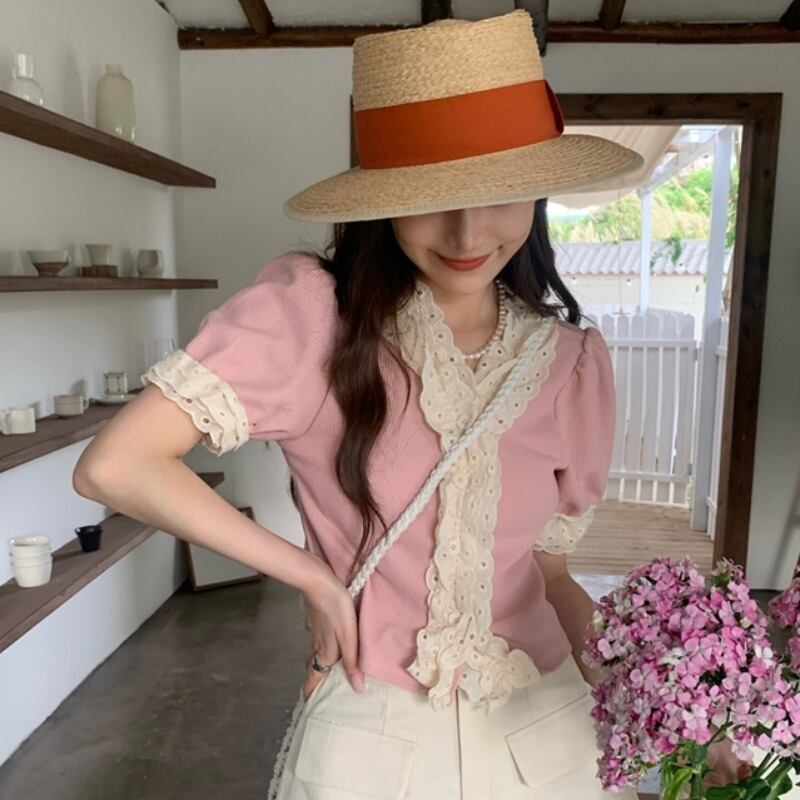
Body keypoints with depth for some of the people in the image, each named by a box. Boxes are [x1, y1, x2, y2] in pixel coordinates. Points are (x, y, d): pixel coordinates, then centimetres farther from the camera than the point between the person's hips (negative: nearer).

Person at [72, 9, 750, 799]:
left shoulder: (573, 363, -6)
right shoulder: (306, 311, -18)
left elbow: (545, 571, 3)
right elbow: (113, 465, -22)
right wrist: (314, 576, -18)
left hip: (543, 733, 4)